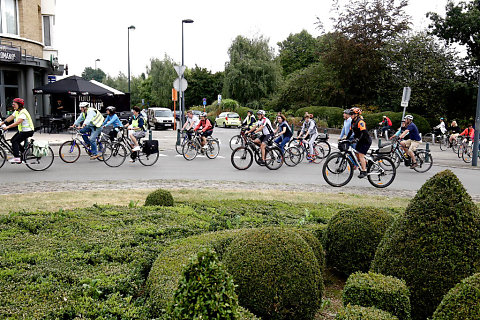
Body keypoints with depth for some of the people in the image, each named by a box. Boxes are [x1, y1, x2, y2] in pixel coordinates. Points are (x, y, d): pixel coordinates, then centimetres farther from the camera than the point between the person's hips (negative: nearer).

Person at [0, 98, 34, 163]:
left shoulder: (23, 112, -22)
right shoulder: (17, 111, 10)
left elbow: (18, 122, -32)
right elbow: (10, 117, 11)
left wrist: (8, 127, -35)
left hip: (27, 131, -10)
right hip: (22, 130, 10)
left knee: (15, 141, -13)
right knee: (12, 140, 10)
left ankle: (17, 158, -14)